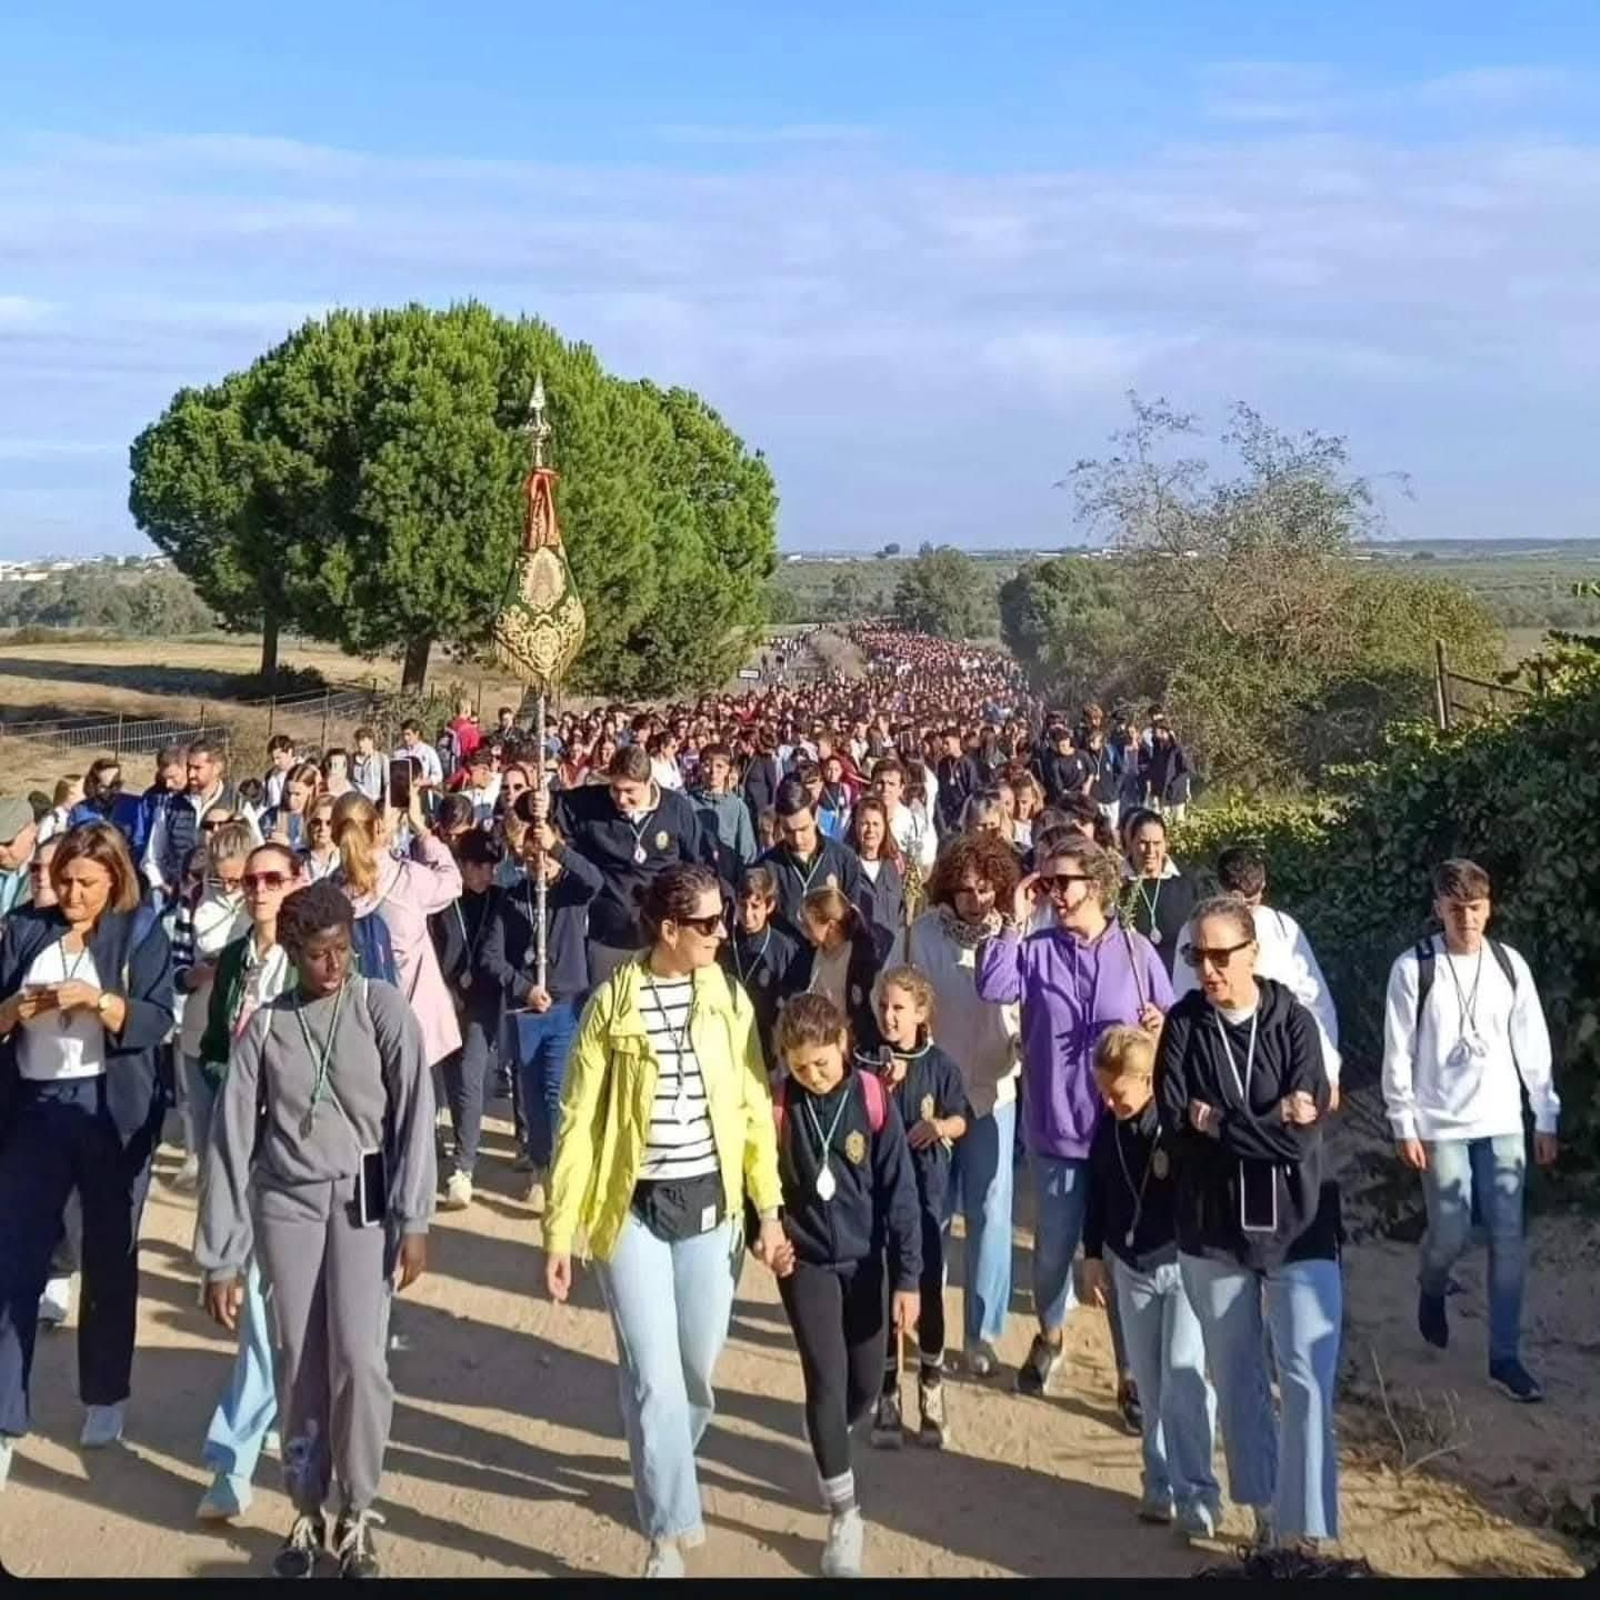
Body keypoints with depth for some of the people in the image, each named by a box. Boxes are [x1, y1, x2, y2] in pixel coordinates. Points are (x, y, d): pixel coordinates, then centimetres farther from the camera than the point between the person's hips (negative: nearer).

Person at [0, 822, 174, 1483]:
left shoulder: (140, 931, 0)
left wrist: (101, 1001, -23)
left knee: (110, 1257, 10)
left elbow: (157, 1021, -8)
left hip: (113, 1111, -1)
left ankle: (105, 1398, 26)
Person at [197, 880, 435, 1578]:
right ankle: (306, 1510, 21)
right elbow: (231, 1140, 0)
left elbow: (413, 1112, -7)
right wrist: (221, 1258, -2)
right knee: (299, 1362, 3)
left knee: (357, 1357, -10)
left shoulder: (382, 1007, -5)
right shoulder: (264, 1025, -1)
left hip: (363, 1199, -2)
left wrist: (413, 1219, -13)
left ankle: (357, 1514, 8)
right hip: (286, 1202, 2)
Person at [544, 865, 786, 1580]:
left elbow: (755, 1109, 5)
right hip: (633, 1209, -3)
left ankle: (662, 1471, 42)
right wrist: (559, 1229, -6)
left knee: (697, 1368, 13)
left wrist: (769, 1207, 4)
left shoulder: (728, 1000, 0)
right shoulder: (613, 1004, -8)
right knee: (654, 1376, -3)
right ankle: (671, 1530, 10)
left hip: (709, 1205, 3)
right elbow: (578, 1120, -5)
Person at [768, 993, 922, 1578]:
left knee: (867, 1384, 12)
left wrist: (907, 1277, -10)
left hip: (866, 1260, 1)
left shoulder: (873, 1100, -13)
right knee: (827, 1381, -7)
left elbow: (899, 1192, -9)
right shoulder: (776, 1105, -11)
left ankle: (828, 1450, 44)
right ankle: (843, 1515, 7)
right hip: (805, 1262, -1)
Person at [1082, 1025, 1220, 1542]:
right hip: (1129, 1266, 6)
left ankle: (1196, 1491, 0)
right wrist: (1093, 1255, 12)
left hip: (1184, 1265, -6)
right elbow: (1097, 1192, 11)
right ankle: (1161, 1483, 22)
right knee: (1149, 1384, 12)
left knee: (1183, 1381, -9)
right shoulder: (1109, 1125, 0)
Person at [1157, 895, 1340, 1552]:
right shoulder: (1183, 1024, -3)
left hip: (1296, 1227, -2)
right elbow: (1176, 1127, -12)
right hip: (1213, 1230, 2)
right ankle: (1265, 1511, 29)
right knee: (1235, 1377, 13)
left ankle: (1306, 1530, 5)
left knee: (1308, 1381, -5)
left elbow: (1305, 1135, -16)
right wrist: (1267, 1122, -15)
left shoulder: (1293, 1022, -6)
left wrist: (1219, 1123, -13)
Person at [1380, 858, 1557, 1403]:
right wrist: (1404, 1126, -7)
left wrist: (1547, 1117, 6)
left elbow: (1532, 1044, 6)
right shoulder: (1413, 969, -9)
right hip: (1441, 1125, -3)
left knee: (1508, 1240, 3)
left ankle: (1505, 1357, 13)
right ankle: (1431, 1290, 34)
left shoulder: (1509, 964, 0)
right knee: (1451, 1234, -2)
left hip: (1503, 1123, 3)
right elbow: (1398, 1053, -6)